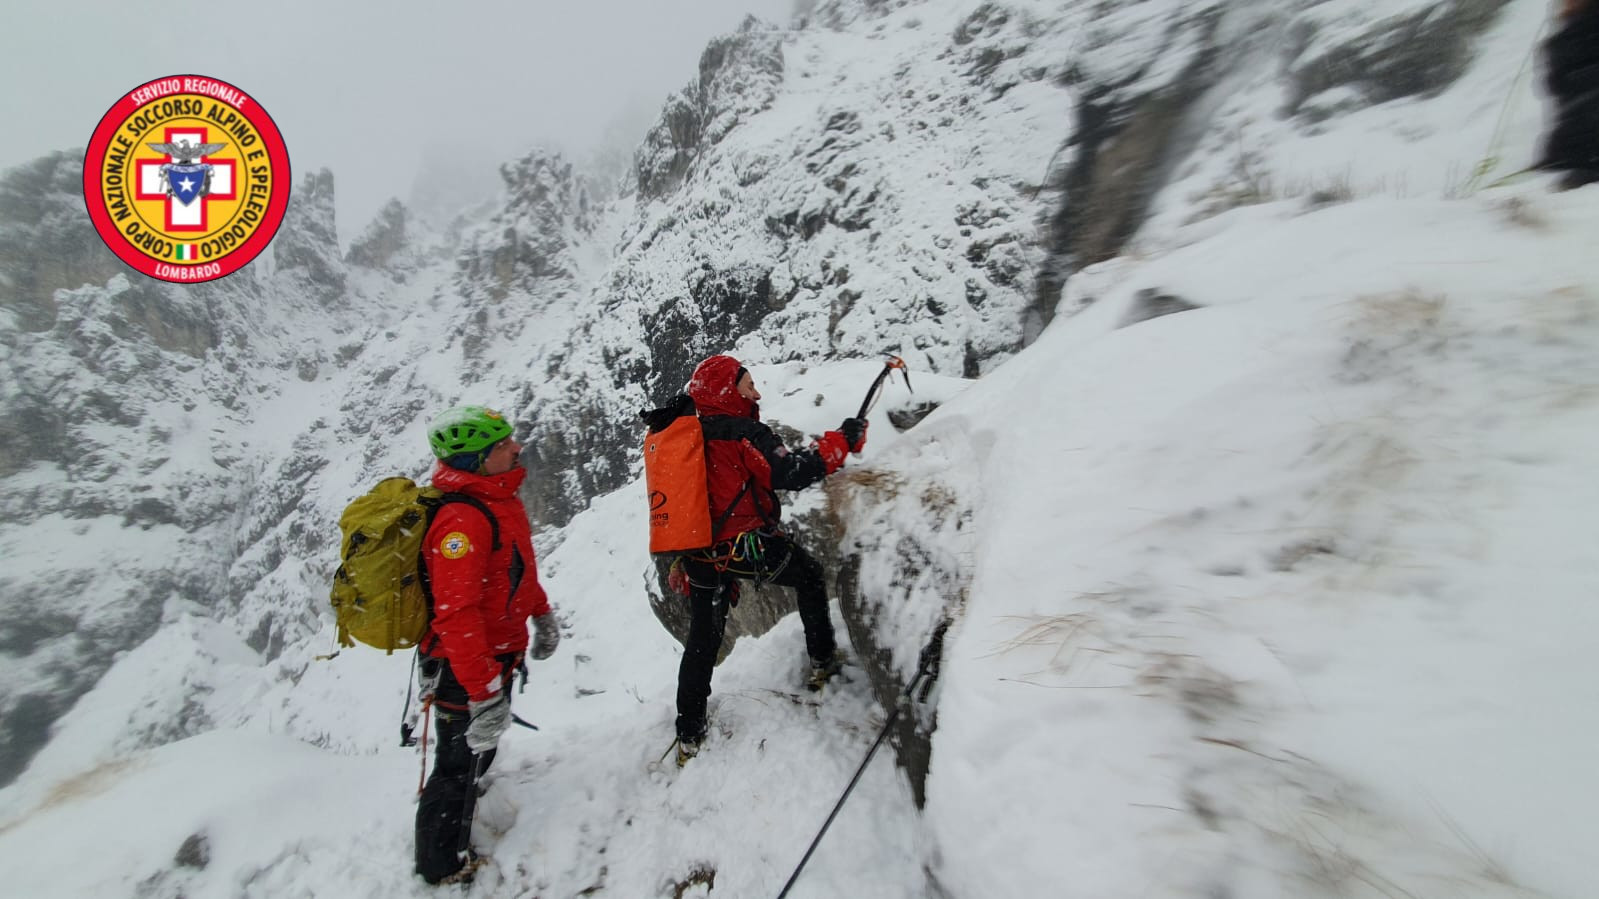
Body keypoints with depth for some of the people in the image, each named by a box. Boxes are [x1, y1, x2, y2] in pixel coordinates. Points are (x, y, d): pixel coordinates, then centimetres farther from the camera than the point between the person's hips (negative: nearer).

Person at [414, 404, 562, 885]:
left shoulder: (498, 500, 2)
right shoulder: (463, 520, -31)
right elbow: (457, 615, -34)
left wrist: (542, 613, 22)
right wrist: (486, 694, -34)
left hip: (494, 655, 9)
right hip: (466, 670, -9)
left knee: (478, 751, 30)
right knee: (462, 762, 12)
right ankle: (443, 865, 36)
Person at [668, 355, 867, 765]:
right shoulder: (743, 433, -14)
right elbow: (790, 474, -21)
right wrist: (841, 442, -12)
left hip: (700, 552, 7)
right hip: (746, 545, -7)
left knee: (702, 640, 16)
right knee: (809, 574, 19)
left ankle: (689, 734, 24)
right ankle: (823, 660, 25)